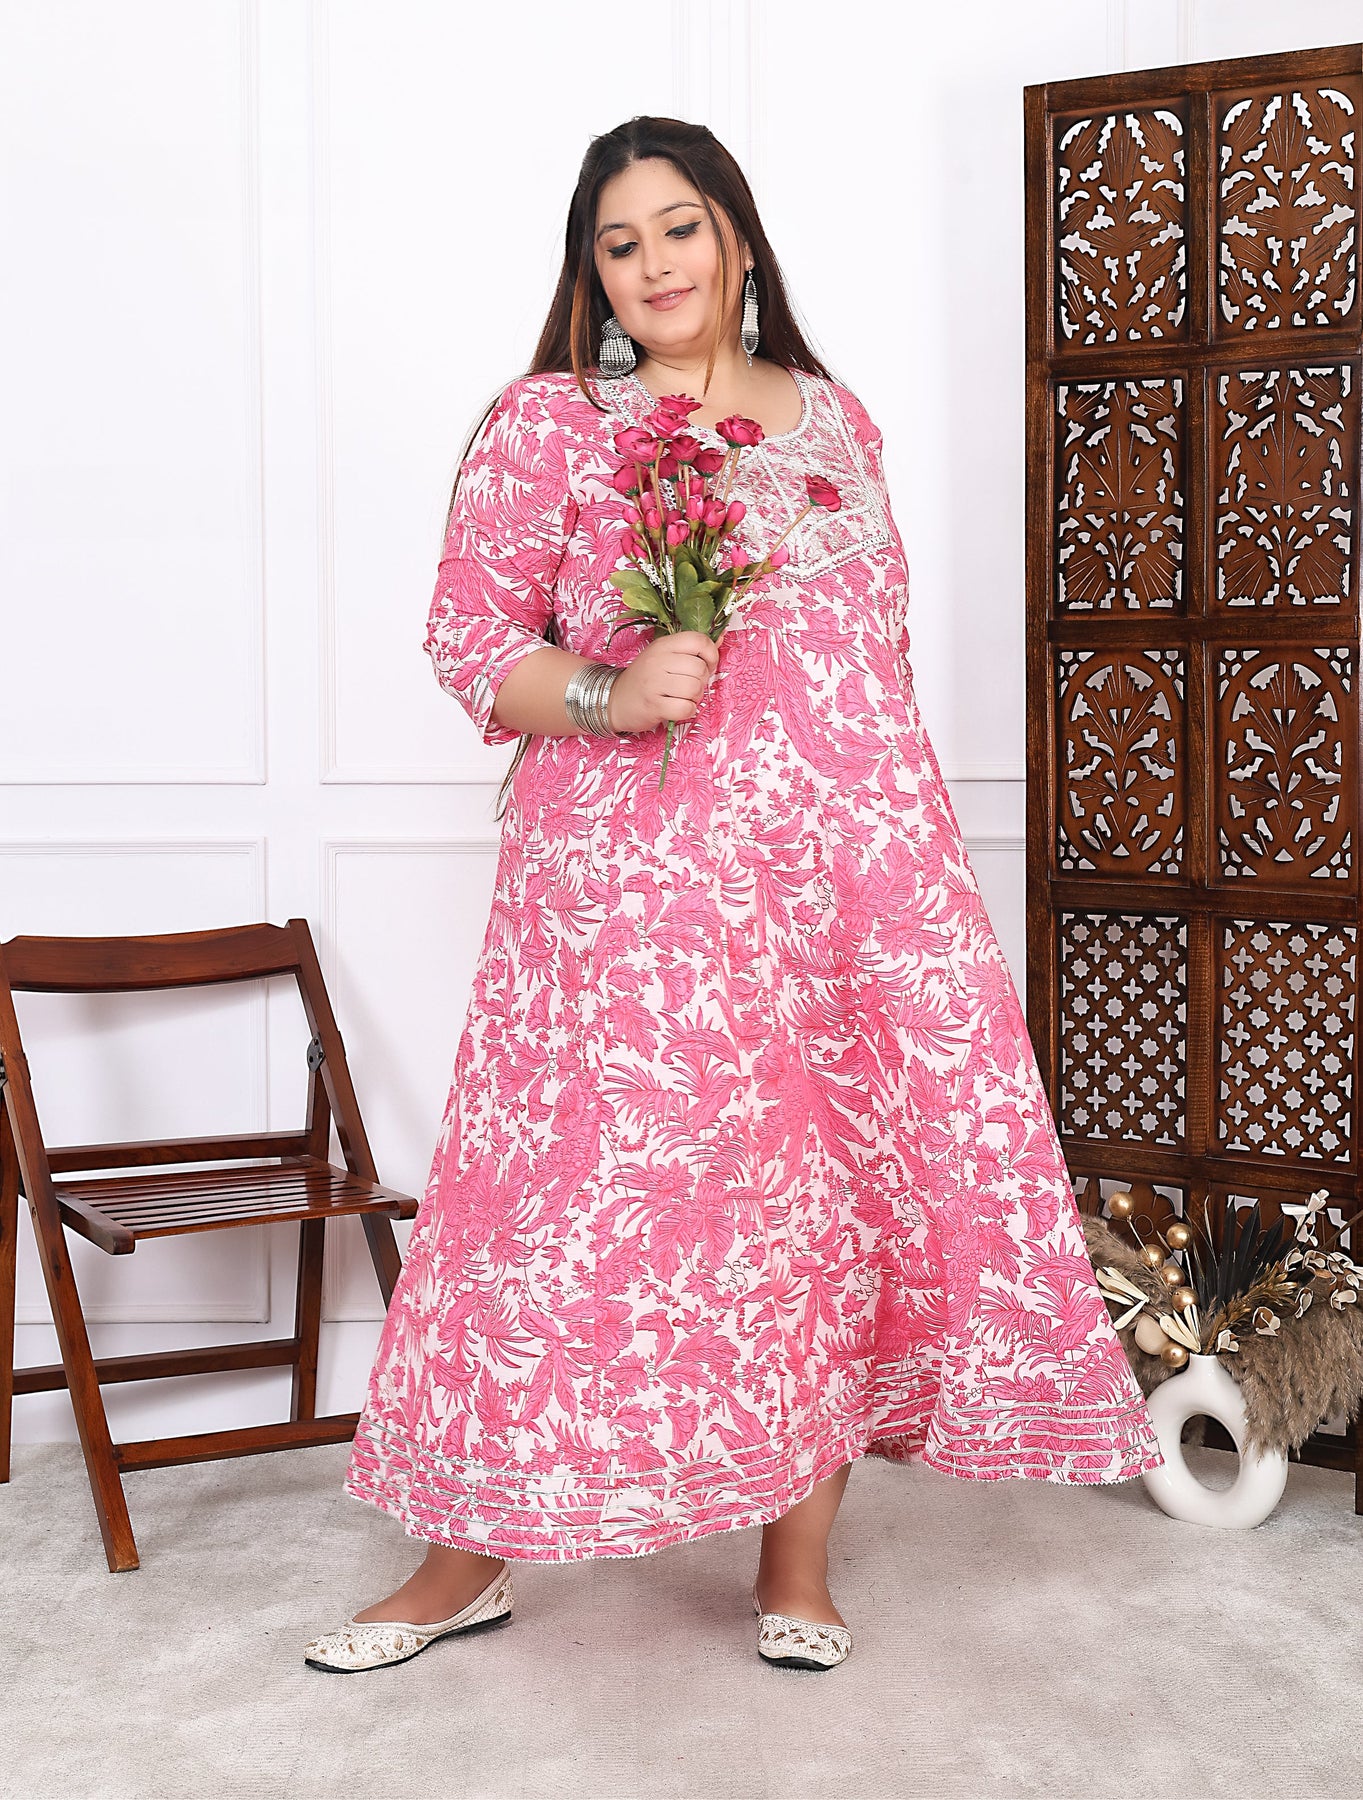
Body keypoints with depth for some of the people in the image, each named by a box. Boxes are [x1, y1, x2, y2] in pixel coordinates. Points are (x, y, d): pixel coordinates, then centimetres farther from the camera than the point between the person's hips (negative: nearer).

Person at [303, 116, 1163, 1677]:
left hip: (858, 871, 4)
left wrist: (913, 841, 16)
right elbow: (468, 642, -1)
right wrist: (611, 696, -18)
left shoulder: (833, 418, 16)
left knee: (840, 1182, 3)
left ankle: (798, 1549, 17)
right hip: (637, 886, -4)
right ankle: (471, 1553, 12)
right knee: (587, 1187, -4)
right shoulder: (547, 424, 3)